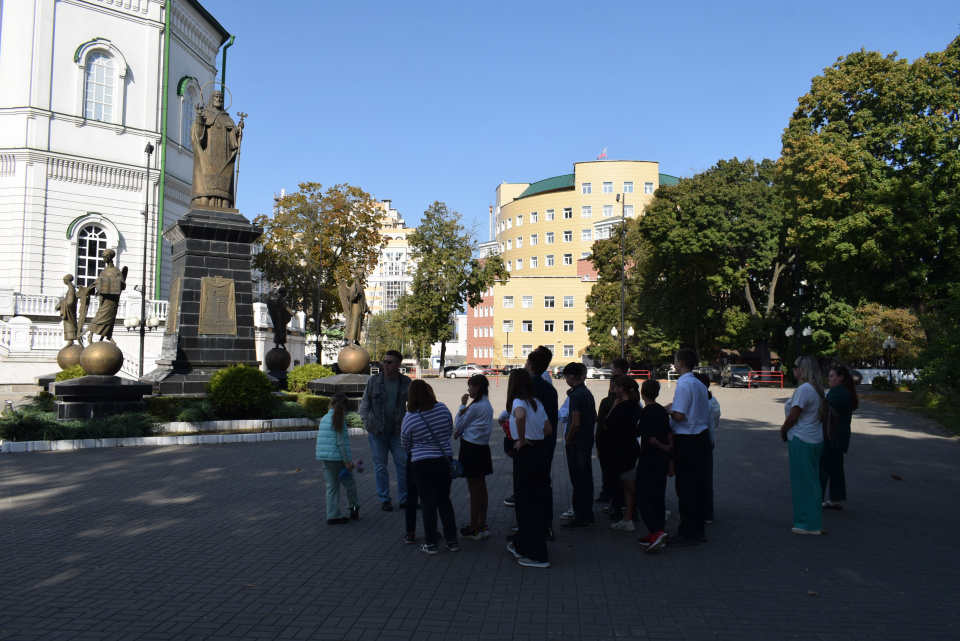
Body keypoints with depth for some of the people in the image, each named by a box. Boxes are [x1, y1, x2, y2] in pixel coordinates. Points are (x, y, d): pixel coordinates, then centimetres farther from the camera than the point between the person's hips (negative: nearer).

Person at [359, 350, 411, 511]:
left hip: (398, 431, 0)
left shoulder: (406, 382, 0)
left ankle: (405, 498, 15)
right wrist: (367, 424, 0)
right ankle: (384, 499, 19)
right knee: (380, 466, 7)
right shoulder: (373, 381, -2)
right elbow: (364, 404, 6)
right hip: (377, 431, 0)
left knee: (404, 465, 2)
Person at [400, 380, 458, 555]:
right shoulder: (442, 408, -5)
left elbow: (405, 446, 3)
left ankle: (430, 544, 10)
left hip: (421, 463, -3)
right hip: (445, 460, 3)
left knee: (428, 501, 5)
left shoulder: (409, 418, -10)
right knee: (444, 500, 14)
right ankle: (452, 540, 19)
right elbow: (450, 431, 10)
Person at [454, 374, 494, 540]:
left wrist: (462, 405, 2)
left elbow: (458, 423, -8)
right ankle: (482, 525, 22)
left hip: (471, 449, -9)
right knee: (481, 487, 14)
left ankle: (473, 528, 7)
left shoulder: (475, 407, -19)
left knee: (473, 489, -1)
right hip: (483, 447, 9)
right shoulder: (487, 405, 10)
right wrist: (460, 432, 0)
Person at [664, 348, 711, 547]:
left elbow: (679, 416, -24)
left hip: (686, 440, -9)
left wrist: (669, 410, -3)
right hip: (702, 436, 9)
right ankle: (698, 530, 24)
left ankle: (687, 533, 5)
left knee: (685, 487, -1)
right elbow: (706, 413, 16)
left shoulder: (683, 385, -17)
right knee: (699, 484, 14)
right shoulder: (700, 385, 10)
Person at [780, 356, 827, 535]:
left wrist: (783, 430, -1)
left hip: (801, 441, -10)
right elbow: (822, 413, 16)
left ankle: (809, 524, 6)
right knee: (812, 481, 17)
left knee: (804, 482, -1)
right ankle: (815, 520, 25)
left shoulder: (804, 389, -19)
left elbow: (792, 417, -19)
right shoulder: (817, 389, 11)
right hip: (814, 439, 10)